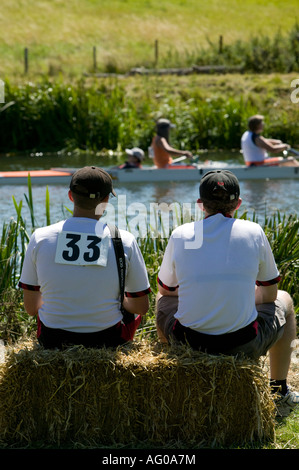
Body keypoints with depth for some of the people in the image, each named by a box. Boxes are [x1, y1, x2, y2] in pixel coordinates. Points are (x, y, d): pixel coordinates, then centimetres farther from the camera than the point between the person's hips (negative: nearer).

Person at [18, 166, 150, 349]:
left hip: (52, 342, 1)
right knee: (132, 306, 33)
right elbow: (142, 307, -2)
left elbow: (31, 308, 0)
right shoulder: (125, 241, -13)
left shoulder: (40, 238, -9)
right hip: (107, 340, -1)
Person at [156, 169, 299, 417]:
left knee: (164, 299, 36)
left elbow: (165, 289, 14)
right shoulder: (253, 232, -5)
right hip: (244, 345, -1)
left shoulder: (180, 235, -3)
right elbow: (269, 294, 7)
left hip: (188, 342, 2)